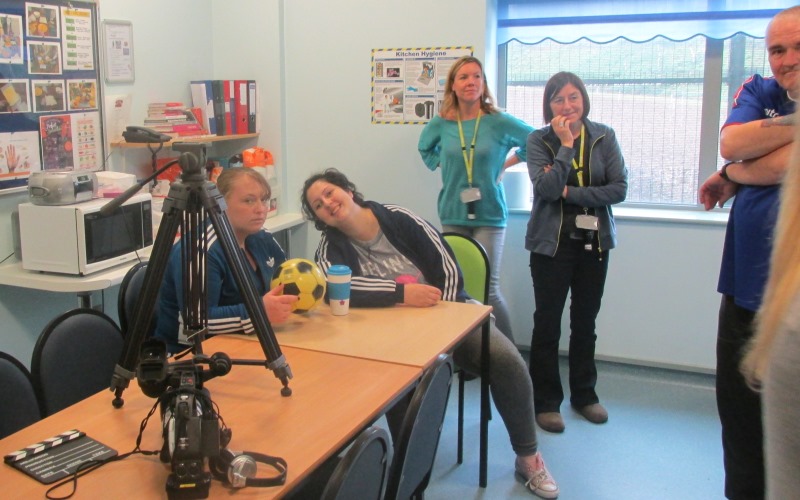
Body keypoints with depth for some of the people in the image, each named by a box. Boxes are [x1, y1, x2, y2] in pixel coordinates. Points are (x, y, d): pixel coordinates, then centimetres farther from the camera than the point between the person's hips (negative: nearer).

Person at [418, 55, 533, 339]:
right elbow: (425, 148, 25)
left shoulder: (499, 122, -6)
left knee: (488, 289, -5)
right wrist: (444, 166, 10)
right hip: (452, 216, 3)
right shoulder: (441, 124, 3)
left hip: (489, 216, -3)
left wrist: (505, 165, 3)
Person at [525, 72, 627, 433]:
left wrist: (570, 192, -16)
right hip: (552, 242, -2)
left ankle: (584, 394, 29)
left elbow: (619, 189, -9)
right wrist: (566, 144, -19)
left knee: (585, 321, 14)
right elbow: (547, 189, -19)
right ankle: (546, 401, 14)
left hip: (594, 241, 3)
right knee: (548, 322, 3)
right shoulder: (539, 140, -5)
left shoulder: (604, 137, 1)